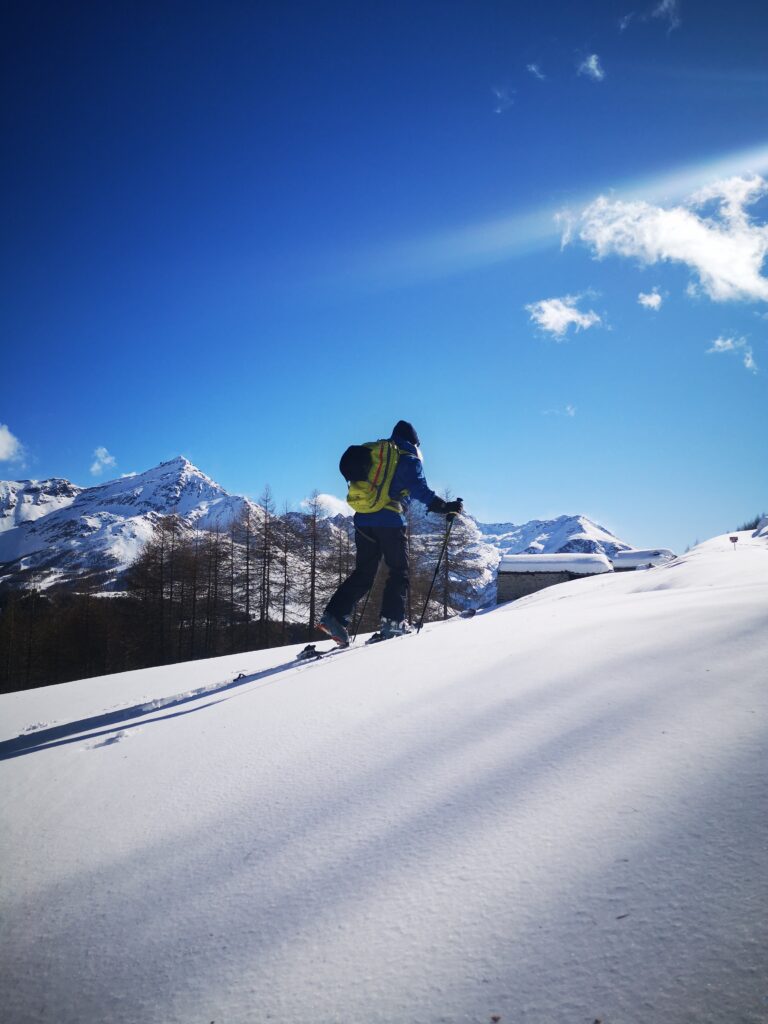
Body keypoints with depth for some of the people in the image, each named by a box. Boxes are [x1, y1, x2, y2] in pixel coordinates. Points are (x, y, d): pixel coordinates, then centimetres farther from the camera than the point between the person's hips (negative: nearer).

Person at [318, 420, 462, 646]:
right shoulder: (409, 459, 1)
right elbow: (420, 490, -11)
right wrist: (445, 508, -6)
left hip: (363, 519, 6)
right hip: (389, 521, -6)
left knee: (363, 573, 9)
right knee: (399, 572, 7)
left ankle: (334, 615, -2)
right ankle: (393, 620, 0)